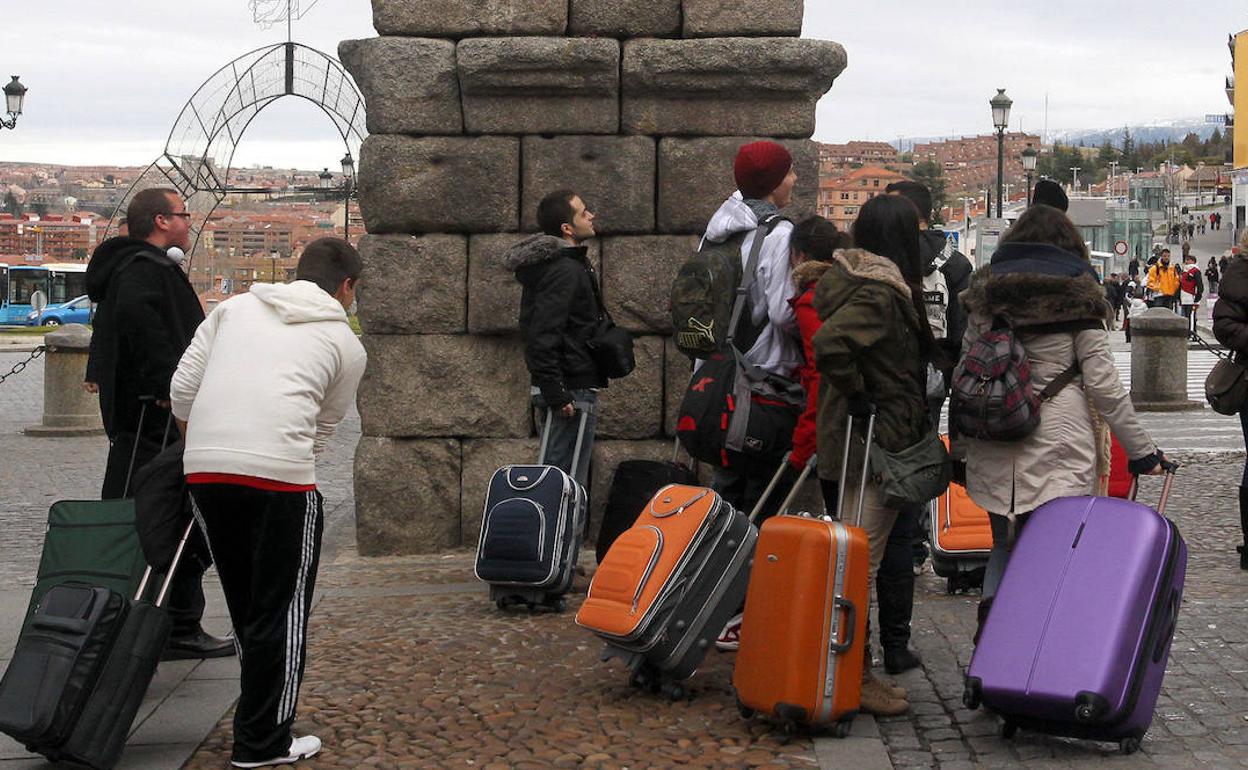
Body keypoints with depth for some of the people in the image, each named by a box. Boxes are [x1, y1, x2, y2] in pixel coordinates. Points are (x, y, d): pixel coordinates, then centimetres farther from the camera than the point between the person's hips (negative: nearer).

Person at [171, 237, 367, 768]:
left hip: (203, 468, 5)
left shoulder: (235, 307, 21)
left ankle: (264, 713, 32)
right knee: (282, 609, 7)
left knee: (244, 604, 20)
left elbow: (182, 389, 15)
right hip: (280, 474, -4)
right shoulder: (346, 343, 15)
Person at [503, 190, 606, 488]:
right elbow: (544, 336, -25)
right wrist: (556, 394, -25)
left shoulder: (567, 264, 16)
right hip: (573, 391, -11)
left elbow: (539, 330, 23)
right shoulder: (565, 271, -17)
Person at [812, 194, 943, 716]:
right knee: (861, 563, -4)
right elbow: (829, 342, -32)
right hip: (875, 443, -10)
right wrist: (856, 394, -20)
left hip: (844, 440, 10)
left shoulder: (845, 278, 11)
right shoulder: (881, 293, -19)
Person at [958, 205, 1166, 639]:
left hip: (994, 451, 4)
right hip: (1059, 448, -3)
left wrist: (960, 448, 18)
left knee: (1004, 546, 14)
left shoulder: (986, 292, 10)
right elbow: (1103, 383, -5)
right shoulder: (1076, 294, -1)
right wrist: (1141, 451, 1)